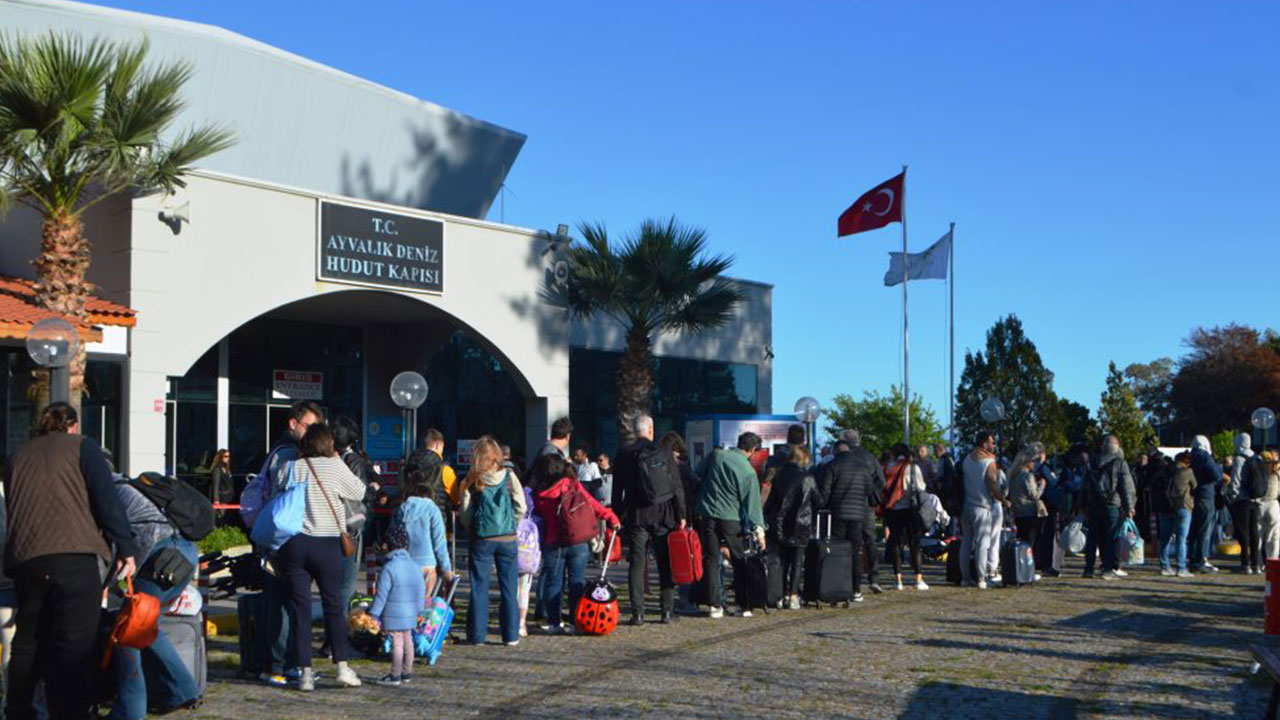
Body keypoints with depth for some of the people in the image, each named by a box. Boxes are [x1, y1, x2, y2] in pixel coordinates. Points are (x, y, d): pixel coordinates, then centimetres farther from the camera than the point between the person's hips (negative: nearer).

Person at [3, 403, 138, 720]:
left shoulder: (17, 457, 23)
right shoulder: (82, 447, 8)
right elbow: (107, 500, -2)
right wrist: (126, 548, -2)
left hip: (24, 559, 5)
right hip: (74, 557, -5)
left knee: (29, 641, 19)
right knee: (74, 644, -3)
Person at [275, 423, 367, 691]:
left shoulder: (290, 468, 4)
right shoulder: (335, 466, -3)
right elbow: (359, 492, 9)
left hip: (293, 544, 2)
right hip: (328, 545, -2)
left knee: (300, 608, 5)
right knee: (334, 606, 8)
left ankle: (305, 672, 3)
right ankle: (342, 666, 3)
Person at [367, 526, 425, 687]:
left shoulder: (389, 568, -14)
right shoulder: (415, 566, 7)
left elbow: (381, 594, -14)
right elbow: (421, 590, 13)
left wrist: (374, 614, -8)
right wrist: (419, 610, 24)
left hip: (394, 614, -7)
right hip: (410, 613, 7)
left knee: (396, 643, -4)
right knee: (407, 640, 15)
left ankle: (395, 676, 0)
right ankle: (407, 672, 24)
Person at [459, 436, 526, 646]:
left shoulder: (470, 482, -4)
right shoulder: (509, 476, -3)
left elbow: (465, 513, -2)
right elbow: (521, 506, -3)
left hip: (481, 540, 0)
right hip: (507, 539, 1)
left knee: (479, 588, 7)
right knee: (509, 588, 7)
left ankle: (477, 635, 10)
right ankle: (511, 635, 9)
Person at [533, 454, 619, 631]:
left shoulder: (539, 495, -3)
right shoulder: (574, 485, -3)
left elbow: (536, 516, 8)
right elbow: (592, 504, -4)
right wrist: (611, 518, 2)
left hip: (552, 544, 0)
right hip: (579, 543, 0)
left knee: (553, 582, 9)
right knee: (577, 582, 7)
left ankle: (554, 622, 9)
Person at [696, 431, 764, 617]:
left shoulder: (716, 455, -3)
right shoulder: (748, 471, -9)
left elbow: (698, 475, 8)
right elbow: (753, 504, -7)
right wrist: (759, 530, -2)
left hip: (707, 516, 2)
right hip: (731, 519, -2)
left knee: (710, 560, 6)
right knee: (740, 561, 10)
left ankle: (715, 605, 3)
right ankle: (744, 606, 12)